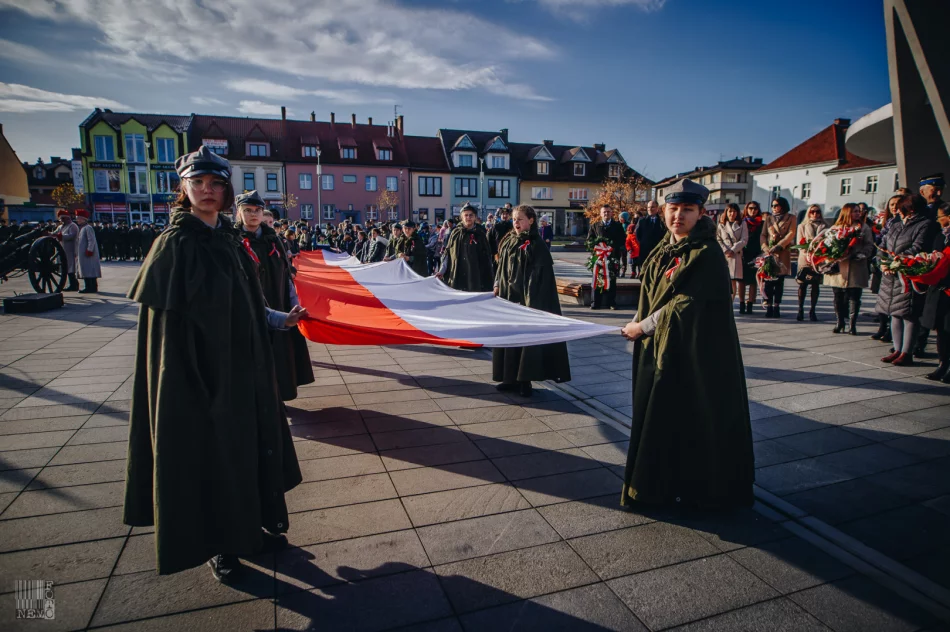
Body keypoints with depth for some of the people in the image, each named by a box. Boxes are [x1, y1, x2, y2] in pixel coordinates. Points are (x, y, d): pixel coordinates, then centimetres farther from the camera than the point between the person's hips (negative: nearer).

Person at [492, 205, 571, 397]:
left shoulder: (536, 245, -10)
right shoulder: (508, 242, 10)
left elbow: (539, 276, -15)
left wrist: (530, 300, -20)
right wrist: (497, 285, 7)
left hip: (526, 299, -7)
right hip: (508, 296, 7)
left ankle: (524, 380, 5)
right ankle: (511, 377, 19)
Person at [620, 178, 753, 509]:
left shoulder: (707, 254, -15)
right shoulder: (666, 249, 9)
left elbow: (685, 304, -19)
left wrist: (642, 326, -12)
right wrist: (637, 324, -2)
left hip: (694, 353, -8)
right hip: (659, 348, 8)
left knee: (691, 417, 3)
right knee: (659, 415, 15)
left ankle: (693, 489, 22)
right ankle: (663, 484, 32)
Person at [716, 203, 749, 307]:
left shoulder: (742, 224, 10)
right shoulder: (721, 225, 12)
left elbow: (744, 240, 2)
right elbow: (718, 240, 5)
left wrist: (733, 250, -9)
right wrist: (725, 251, -9)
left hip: (736, 255, 0)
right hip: (723, 255, 1)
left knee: (733, 280, -5)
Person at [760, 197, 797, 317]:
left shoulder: (790, 218, 10)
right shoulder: (768, 218, 17)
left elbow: (791, 234, -2)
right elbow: (763, 235, 10)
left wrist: (779, 246, -14)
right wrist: (766, 248, -8)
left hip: (783, 253, -1)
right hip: (769, 253, 1)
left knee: (779, 281, 0)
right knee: (768, 280, -7)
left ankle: (776, 307, 4)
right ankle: (769, 307, -5)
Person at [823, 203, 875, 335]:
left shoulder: (864, 227, 9)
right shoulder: (836, 227, 10)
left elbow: (869, 245, 1)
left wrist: (861, 254, -17)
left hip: (856, 269, -1)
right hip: (839, 268, 1)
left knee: (854, 297, 0)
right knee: (839, 297, 6)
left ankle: (852, 324, 6)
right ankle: (839, 323, 17)